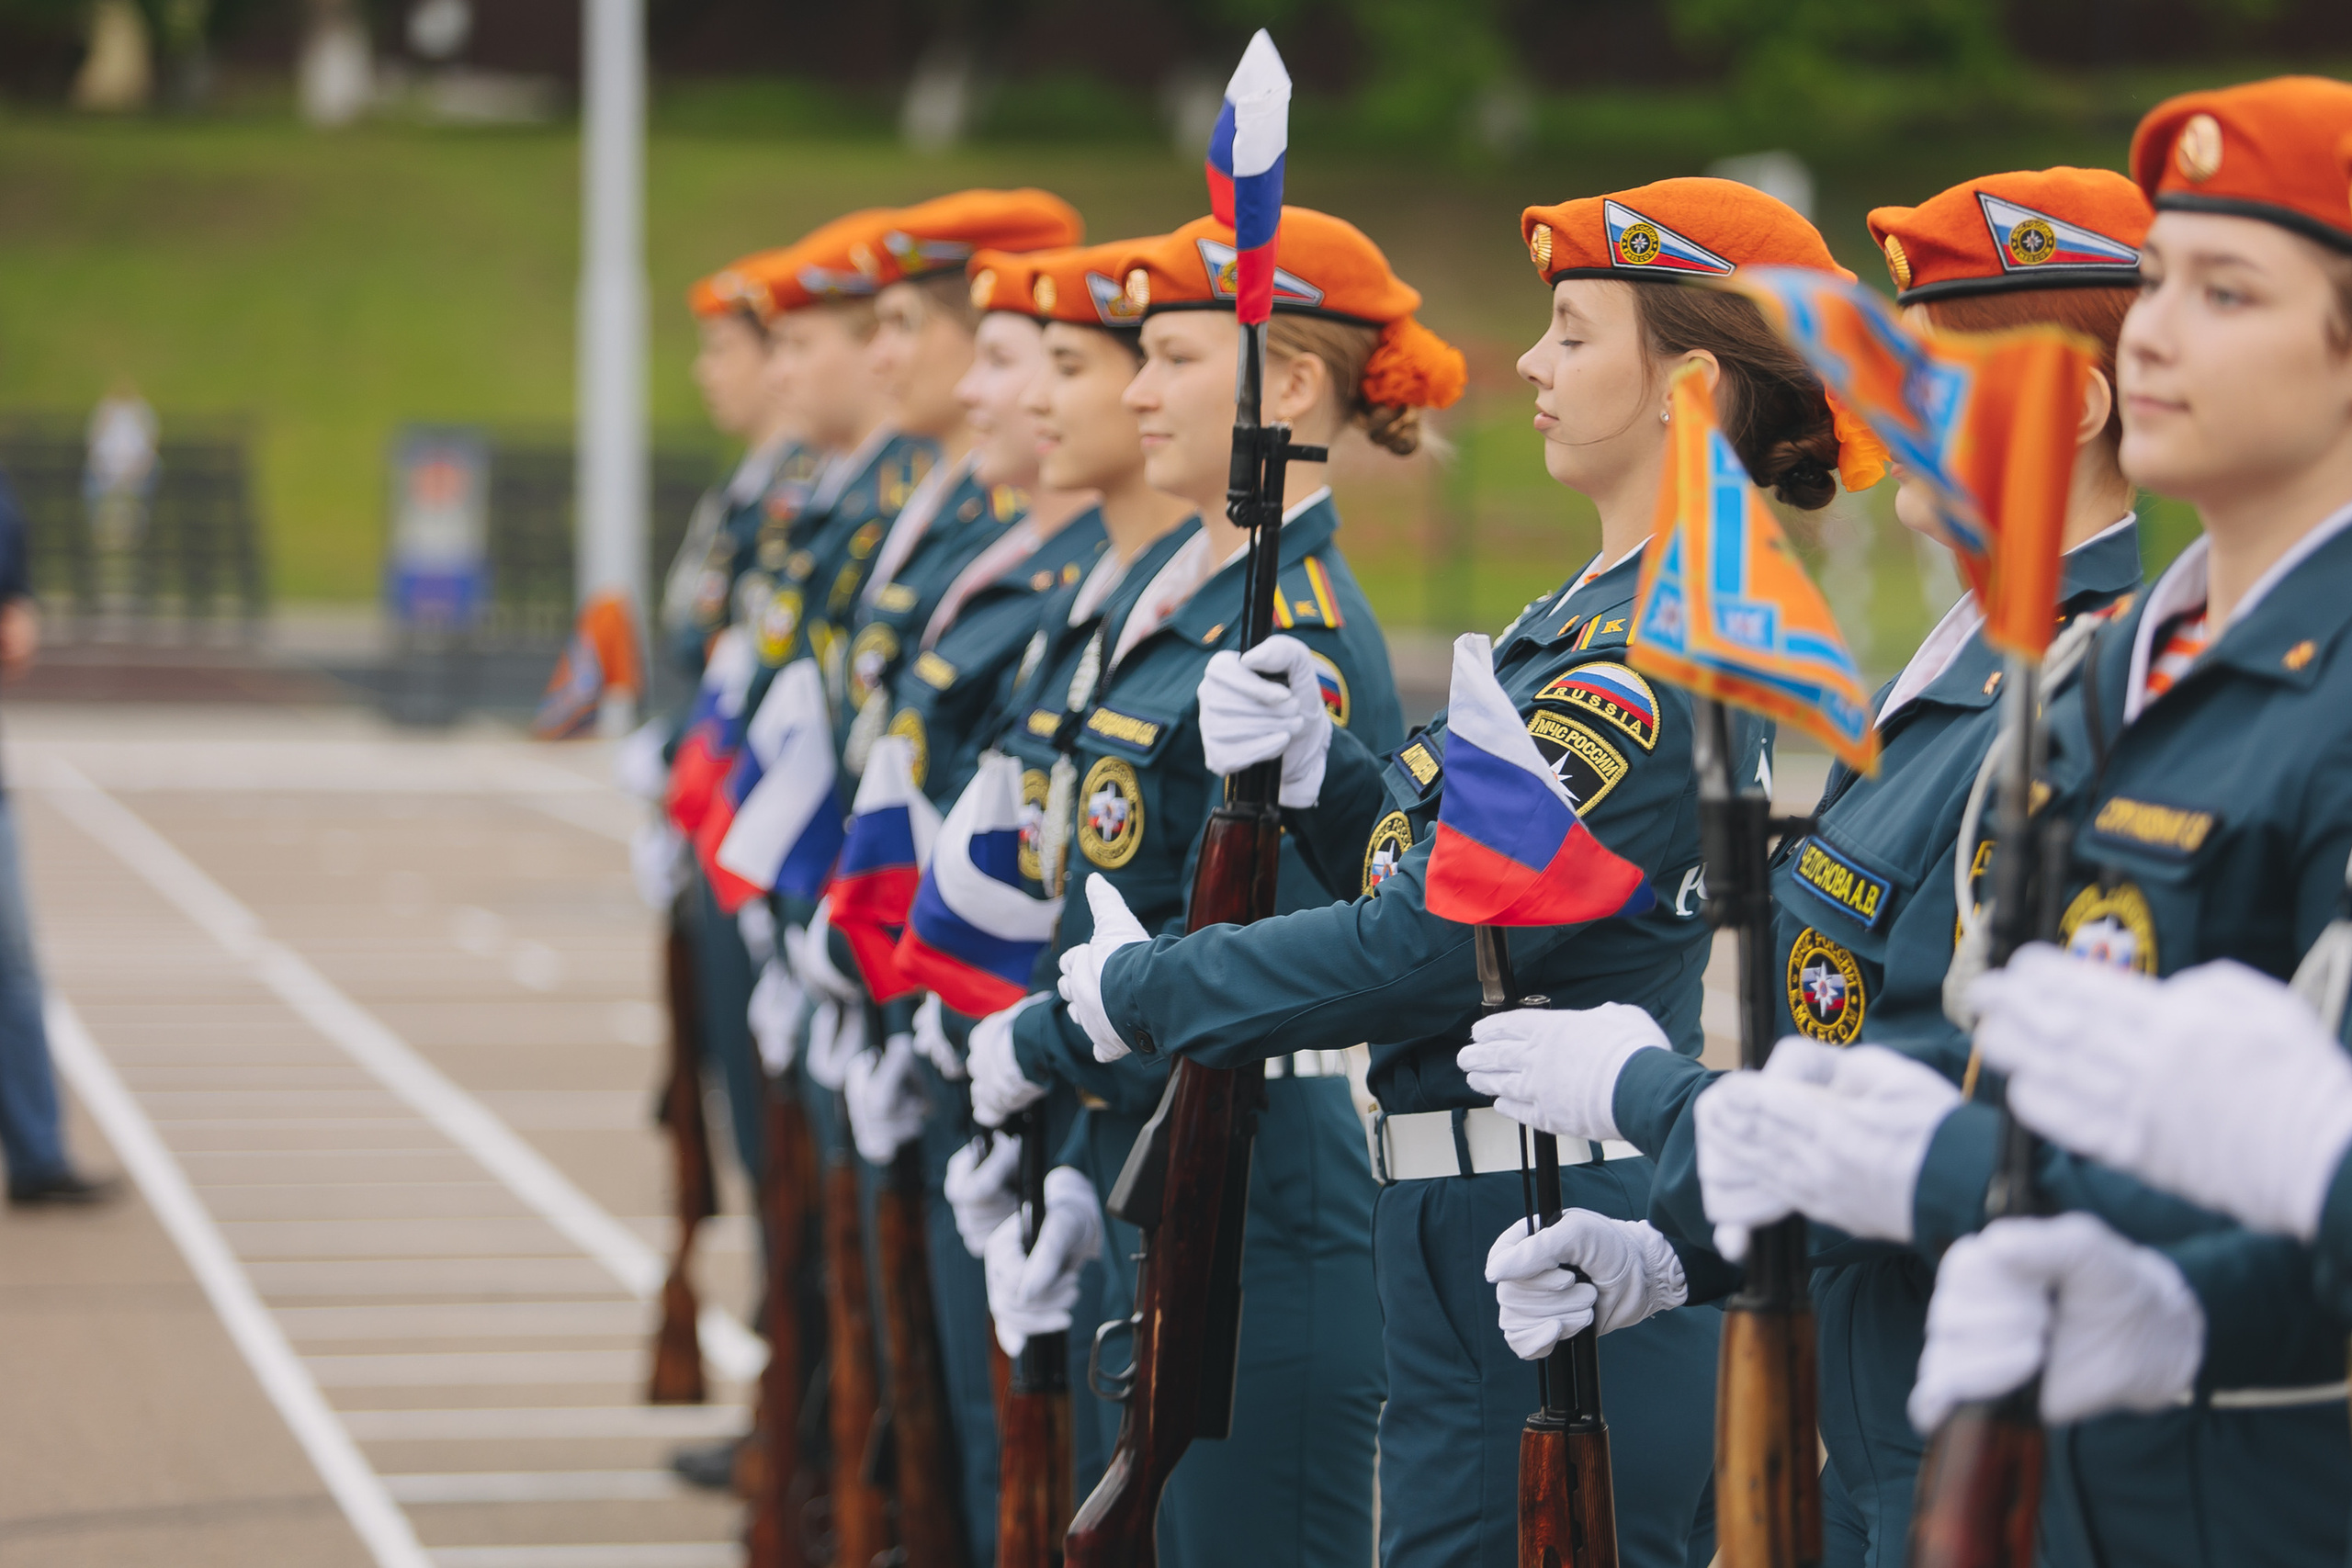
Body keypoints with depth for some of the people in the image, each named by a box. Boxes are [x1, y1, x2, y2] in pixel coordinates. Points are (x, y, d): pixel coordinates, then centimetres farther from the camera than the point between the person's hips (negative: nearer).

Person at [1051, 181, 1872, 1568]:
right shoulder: (1595, 612, 13)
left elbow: (1429, 950, -21)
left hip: (1559, 1243, -10)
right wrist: (1311, 763, -2)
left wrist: (1139, 991, -10)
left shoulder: (1661, 657, -19)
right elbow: (1443, 860, 17)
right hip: (1479, 1220, 10)